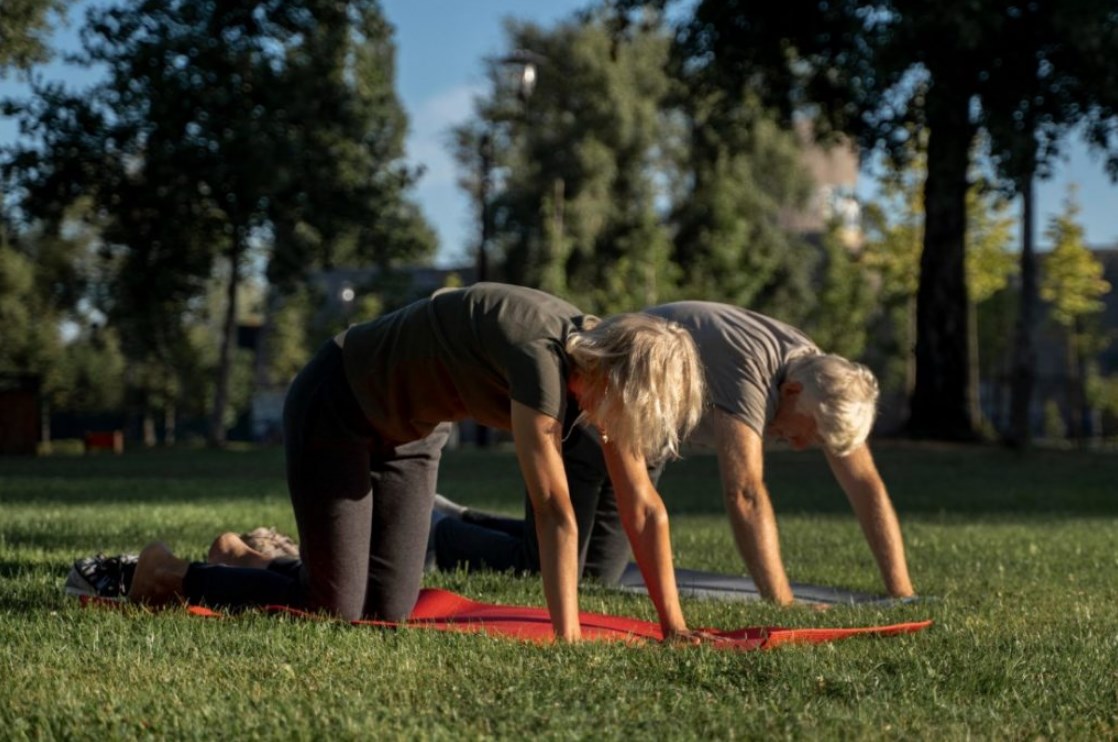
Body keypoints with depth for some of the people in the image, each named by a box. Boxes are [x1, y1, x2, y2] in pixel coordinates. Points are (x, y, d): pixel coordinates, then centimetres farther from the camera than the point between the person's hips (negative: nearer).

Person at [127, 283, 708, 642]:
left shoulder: (609, 364, -12)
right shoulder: (539, 356, -37)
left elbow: (644, 509, -10)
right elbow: (555, 512, -38)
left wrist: (674, 625, -14)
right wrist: (568, 641, -38)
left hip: (411, 428, 8)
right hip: (339, 405, -8)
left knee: (387, 610, 2)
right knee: (332, 609, -8)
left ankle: (256, 564, 27)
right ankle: (175, 576, 14)